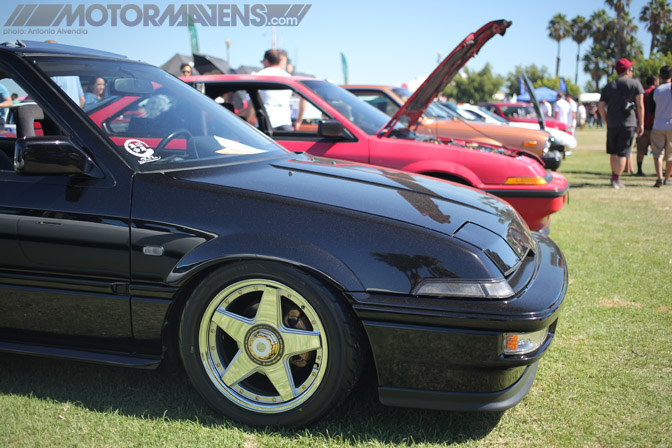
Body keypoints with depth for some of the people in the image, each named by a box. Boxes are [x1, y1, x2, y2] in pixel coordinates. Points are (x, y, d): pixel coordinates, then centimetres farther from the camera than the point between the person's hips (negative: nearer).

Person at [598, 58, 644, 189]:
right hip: (628, 123, -3)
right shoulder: (635, 83, 2)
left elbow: (600, 106, 3)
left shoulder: (608, 87, 11)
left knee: (613, 152, 15)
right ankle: (616, 180, -6)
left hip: (612, 123, 3)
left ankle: (614, 176, 24)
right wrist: (641, 124, 1)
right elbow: (640, 106, -3)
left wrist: (607, 121, 12)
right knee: (623, 153, -1)